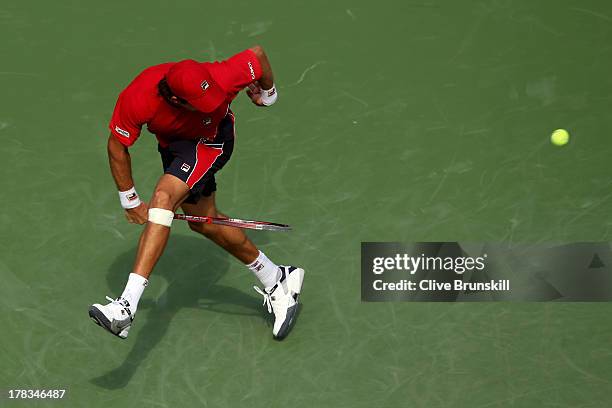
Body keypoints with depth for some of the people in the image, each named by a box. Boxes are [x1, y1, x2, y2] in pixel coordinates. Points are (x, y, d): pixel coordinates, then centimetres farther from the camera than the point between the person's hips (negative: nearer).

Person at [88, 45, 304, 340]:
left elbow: (257, 55, -15)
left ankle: (127, 307, -36)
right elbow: (117, 146, -15)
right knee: (203, 222, 12)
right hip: (173, 144, 5)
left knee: (163, 197, -26)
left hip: (211, 141, -5)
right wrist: (130, 201, -9)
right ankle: (276, 281, 33)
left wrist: (267, 93, 5)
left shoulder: (222, 79, -36)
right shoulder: (136, 99, -33)